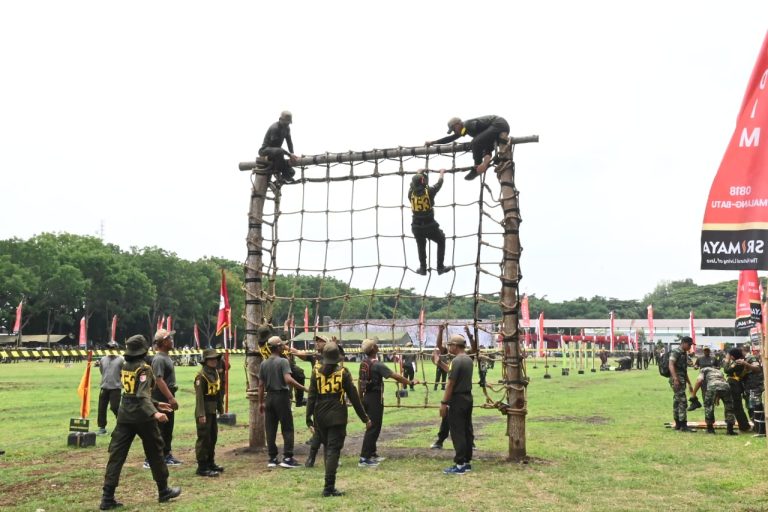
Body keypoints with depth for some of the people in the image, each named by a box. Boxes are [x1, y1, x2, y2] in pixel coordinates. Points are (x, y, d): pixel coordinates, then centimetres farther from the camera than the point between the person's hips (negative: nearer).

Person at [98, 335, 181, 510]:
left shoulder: (124, 368, 10)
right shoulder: (144, 368, -13)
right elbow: (142, 395, -25)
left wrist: (156, 404, 25)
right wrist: (154, 413, -38)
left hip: (124, 415, 6)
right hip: (142, 416, -6)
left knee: (117, 454, 3)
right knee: (154, 452, 9)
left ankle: (107, 497, -1)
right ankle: (163, 491, 22)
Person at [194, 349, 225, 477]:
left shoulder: (216, 373, 11)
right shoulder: (201, 375, -16)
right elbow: (199, 396, -20)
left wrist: (221, 408, 17)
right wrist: (201, 414, -24)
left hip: (213, 411, 9)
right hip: (204, 412, -9)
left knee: (213, 437, 17)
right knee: (204, 438, -4)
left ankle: (210, 463, 30)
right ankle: (202, 468, 3)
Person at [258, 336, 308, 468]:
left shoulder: (264, 364, 8)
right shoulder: (283, 361, -10)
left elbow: (261, 385, 8)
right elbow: (288, 379, -24)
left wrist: (261, 402, 14)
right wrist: (303, 388, -19)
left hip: (269, 397, 6)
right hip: (281, 396, -6)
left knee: (270, 429, 9)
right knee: (287, 428, 1)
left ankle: (272, 458, 12)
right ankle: (287, 458, -2)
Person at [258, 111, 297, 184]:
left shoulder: (286, 128, 5)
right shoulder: (274, 128, -22)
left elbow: (289, 141, 2)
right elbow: (276, 145, -26)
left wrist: (292, 155, -14)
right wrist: (289, 154, -29)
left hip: (275, 151, 8)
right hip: (265, 150, -8)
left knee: (291, 172, -5)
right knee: (279, 151, -43)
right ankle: (278, 174, -30)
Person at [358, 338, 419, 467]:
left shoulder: (363, 364, 6)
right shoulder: (377, 364, -18)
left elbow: (360, 381, 14)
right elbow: (395, 376, -20)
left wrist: (360, 397, 23)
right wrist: (410, 382, -13)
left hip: (367, 397, 8)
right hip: (375, 398, -8)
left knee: (372, 426, 19)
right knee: (373, 427, -4)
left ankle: (372, 454, 28)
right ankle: (364, 458, -4)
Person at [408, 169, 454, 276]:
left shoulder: (411, 193, -5)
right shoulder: (429, 191, -12)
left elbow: (413, 183, 17)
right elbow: (439, 183, 5)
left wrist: (418, 173, 36)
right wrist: (442, 173, 26)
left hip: (417, 227, 3)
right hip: (429, 225, -2)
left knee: (421, 247, 24)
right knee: (441, 241, 21)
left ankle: (423, 269, 34)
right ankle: (440, 267, 20)